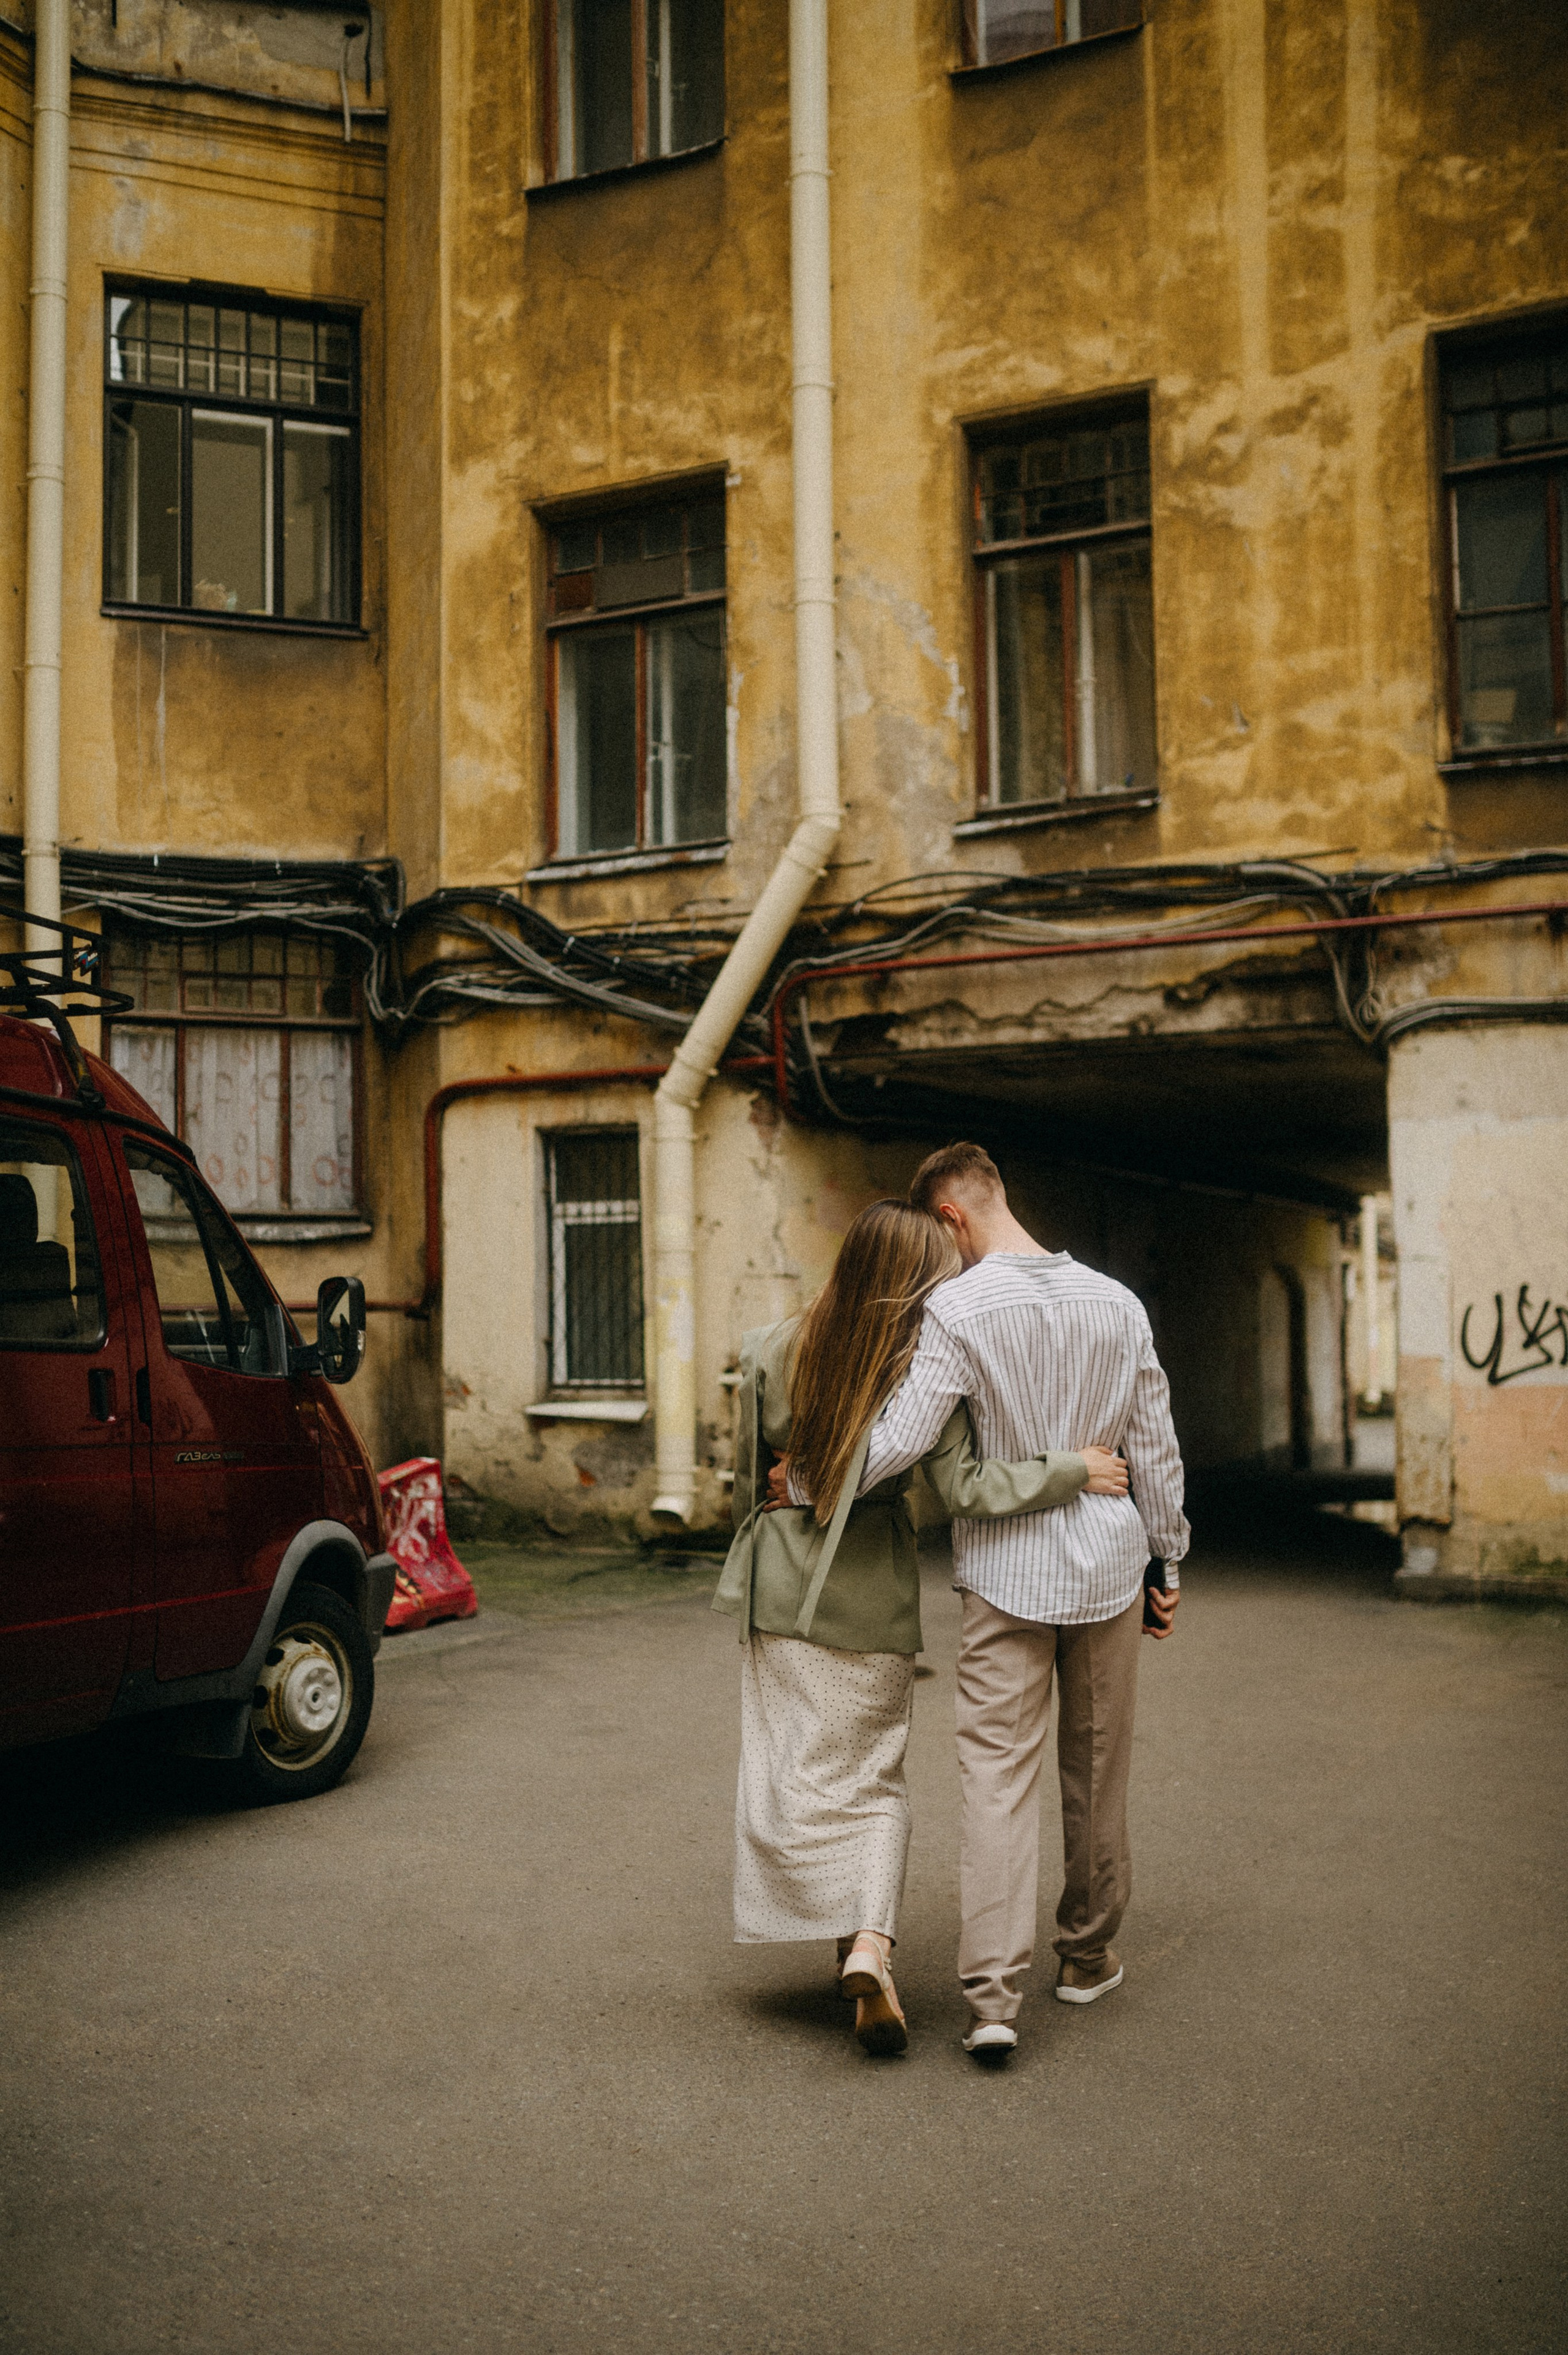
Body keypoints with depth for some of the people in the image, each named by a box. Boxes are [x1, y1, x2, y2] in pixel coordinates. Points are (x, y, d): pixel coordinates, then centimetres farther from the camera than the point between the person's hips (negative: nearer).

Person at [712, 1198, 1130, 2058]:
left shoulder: (773, 1352, -5)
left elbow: (747, 1474, 4)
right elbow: (963, 1487, -18)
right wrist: (1071, 1469, -10)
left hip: (782, 1589, 2)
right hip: (874, 1593, -1)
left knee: (793, 1769, 13)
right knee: (875, 1774, 12)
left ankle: (849, 1942, 16)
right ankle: (872, 1941, -4)